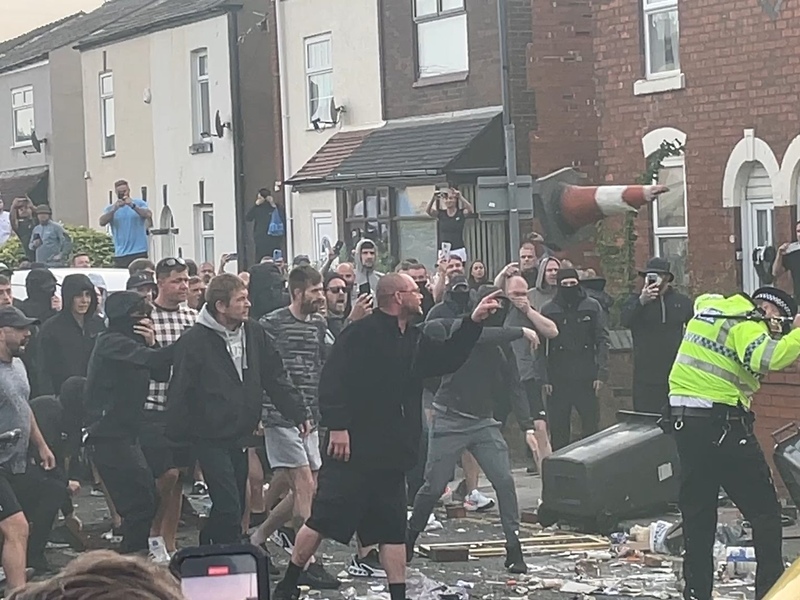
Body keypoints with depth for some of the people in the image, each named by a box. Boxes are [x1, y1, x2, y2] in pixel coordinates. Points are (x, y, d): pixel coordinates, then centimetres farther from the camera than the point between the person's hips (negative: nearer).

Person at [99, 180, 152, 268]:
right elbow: (102, 222, -6)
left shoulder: (139, 203, 6)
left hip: (139, 252, -2)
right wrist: (114, 209, -21)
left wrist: (133, 206, -24)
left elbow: (149, 215, -12)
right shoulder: (111, 208, 10)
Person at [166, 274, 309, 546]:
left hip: (241, 435, 7)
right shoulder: (195, 340, -12)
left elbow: (275, 378, 11)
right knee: (229, 509, -12)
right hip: (210, 438, -6)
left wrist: (297, 412, 3)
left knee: (234, 507, 13)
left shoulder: (254, 334, 5)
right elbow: (180, 392, -10)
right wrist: (176, 439, -10)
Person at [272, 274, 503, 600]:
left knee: (393, 529, 7)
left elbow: (448, 358, 27)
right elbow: (333, 380, -19)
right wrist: (337, 426, -24)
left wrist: (473, 322, 18)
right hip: (352, 449, -8)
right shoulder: (362, 334, -12)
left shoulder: (414, 340, 15)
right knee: (323, 518, -2)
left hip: (391, 453, 8)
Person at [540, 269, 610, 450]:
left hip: (586, 377, 0)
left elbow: (602, 340, 3)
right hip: (558, 379, 0)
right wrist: (544, 379, -4)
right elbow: (542, 347, 2)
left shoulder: (592, 307, 4)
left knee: (591, 425, 3)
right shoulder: (548, 310, 3)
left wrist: (601, 373, -5)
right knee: (558, 429, 3)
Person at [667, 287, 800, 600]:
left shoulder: (708, 307, 15)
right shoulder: (745, 323, -8)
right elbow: (766, 359, -26)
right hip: (722, 421, -7)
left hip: (683, 418, 7)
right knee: (765, 510, 1)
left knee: (697, 511, 13)